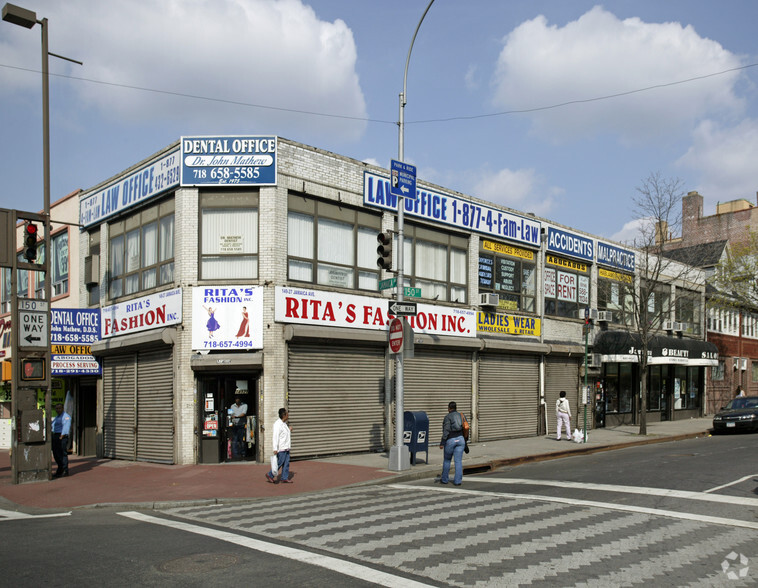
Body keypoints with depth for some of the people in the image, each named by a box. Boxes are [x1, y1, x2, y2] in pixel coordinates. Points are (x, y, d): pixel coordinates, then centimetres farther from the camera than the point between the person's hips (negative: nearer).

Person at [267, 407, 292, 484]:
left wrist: (289, 430, 12)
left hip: (286, 448, 9)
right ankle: (270, 475, 12)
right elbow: (275, 437, -20)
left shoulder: (284, 423, 14)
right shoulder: (278, 424, -15)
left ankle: (284, 478, 13)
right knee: (279, 463, -3)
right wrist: (275, 449, -23)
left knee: (286, 463, 8)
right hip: (281, 448, -9)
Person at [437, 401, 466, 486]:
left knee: (446, 460, 13)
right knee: (458, 461, 4)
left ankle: (444, 479, 23)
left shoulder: (448, 417, -7)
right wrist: (464, 441, 19)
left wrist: (442, 443, -11)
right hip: (460, 439, 4)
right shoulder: (461, 416, 9)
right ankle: (457, 481, 2)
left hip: (450, 440, -4)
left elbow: (446, 431, -14)